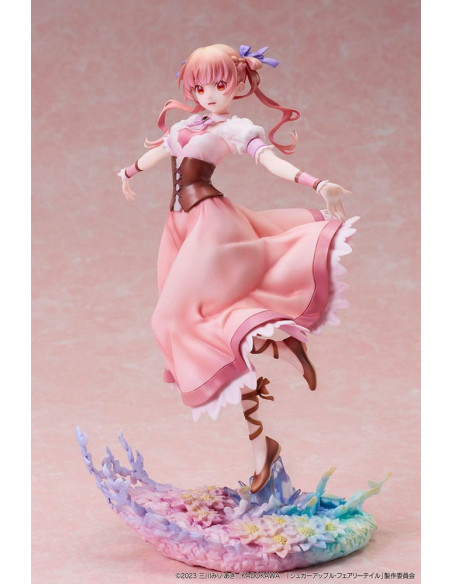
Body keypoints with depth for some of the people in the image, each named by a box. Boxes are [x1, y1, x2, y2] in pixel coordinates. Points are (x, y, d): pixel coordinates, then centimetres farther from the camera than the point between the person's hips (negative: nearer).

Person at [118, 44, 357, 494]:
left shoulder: (237, 128, -4)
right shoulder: (187, 124, 16)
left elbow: (272, 160, -21)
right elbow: (159, 150, 35)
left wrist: (317, 185, -38)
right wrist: (130, 173, 54)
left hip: (209, 222, -7)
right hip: (181, 224, 7)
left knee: (182, 313, -18)